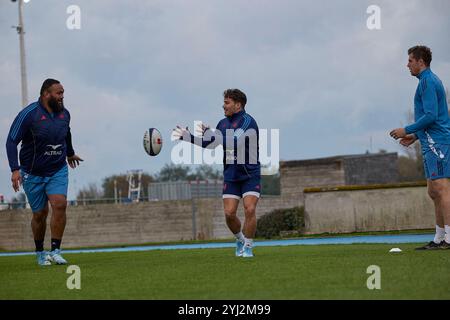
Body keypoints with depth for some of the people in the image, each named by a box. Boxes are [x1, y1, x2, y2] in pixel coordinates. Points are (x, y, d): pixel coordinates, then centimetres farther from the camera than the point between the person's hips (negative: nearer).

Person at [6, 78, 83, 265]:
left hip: (58, 171, 3)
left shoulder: (64, 113, 1)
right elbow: (11, 141, -17)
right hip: (33, 173, -3)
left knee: (59, 205, -17)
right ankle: (40, 253, 25)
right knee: (40, 214, 4)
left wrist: (70, 153, 39)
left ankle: (55, 251, -11)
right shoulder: (28, 114, -16)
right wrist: (15, 169, -27)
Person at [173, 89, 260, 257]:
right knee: (229, 213, -4)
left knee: (250, 209, -17)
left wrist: (209, 133, -21)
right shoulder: (223, 123, 9)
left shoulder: (248, 122, -14)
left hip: (250, 175, -6)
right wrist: (187, 136, 14)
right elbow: (210, 143, 19)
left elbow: (232, 143, -26)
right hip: (231, 175, 6)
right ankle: (240, 239, 21)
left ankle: (248, 247, -4)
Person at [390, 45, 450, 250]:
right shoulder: (430, 80, 22)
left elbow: (431, 116, -19)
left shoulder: (427, 82, -10)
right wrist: (416, 136, 22)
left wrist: (407, 130, -10)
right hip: (432, 144, 11)